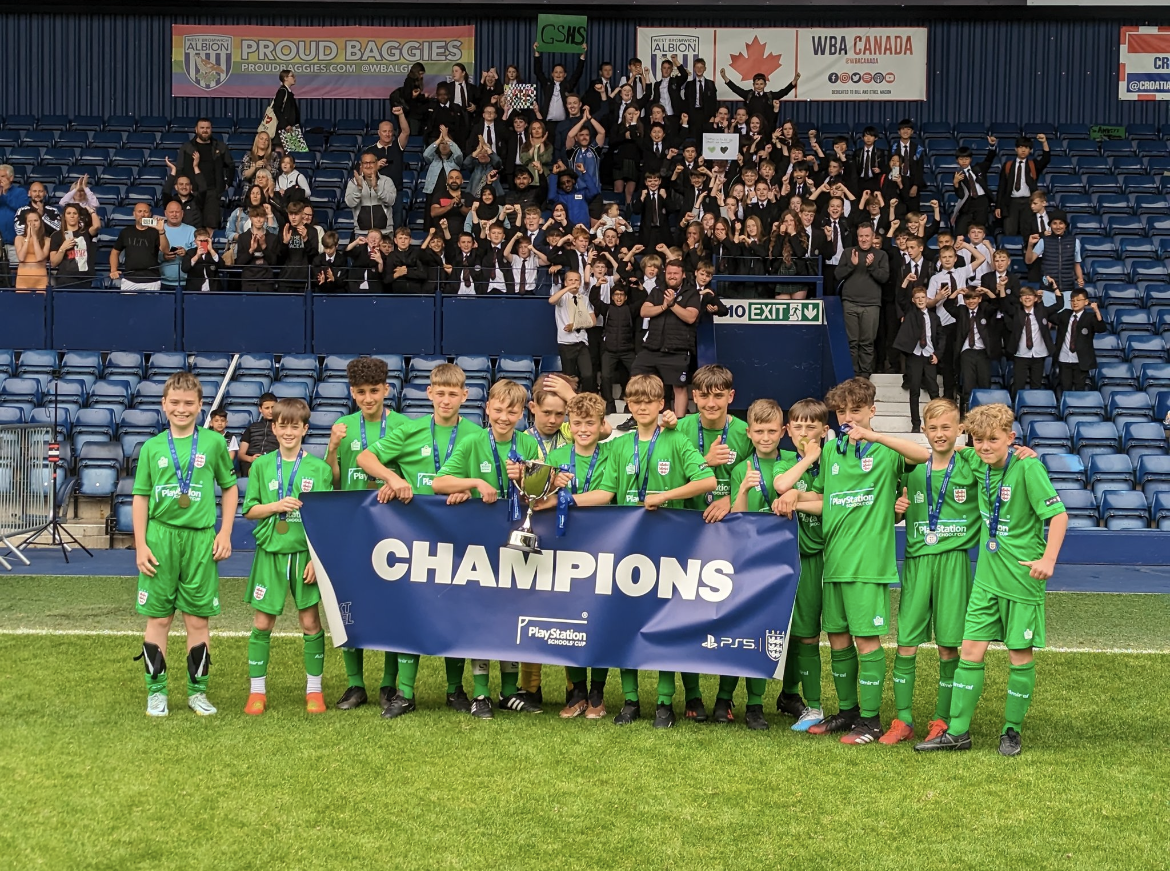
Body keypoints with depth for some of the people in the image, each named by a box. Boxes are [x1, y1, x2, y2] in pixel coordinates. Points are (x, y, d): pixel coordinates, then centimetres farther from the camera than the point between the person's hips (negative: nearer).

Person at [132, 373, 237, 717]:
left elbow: (230, 487, 11)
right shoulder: (152, 447, 5)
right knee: (158, 618, 5)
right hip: (160, 537, 1)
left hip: (200, 538, 0)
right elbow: (141, 497, 7)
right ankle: (156, 691, 14)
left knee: (198, 619, 6)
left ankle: (197, 691, 17)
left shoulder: (213, 442, 3)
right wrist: (140, 544, 1)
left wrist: (225, 533, 3)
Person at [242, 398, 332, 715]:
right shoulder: (262, 466, 4)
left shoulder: (318, 468, 0)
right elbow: (249, 509, 5)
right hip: (270, 553, 1)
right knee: (262, 623, 5)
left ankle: (314, 689, 15)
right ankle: (257, 691, 15)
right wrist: (276, 506, -13)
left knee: (311, 622, 3)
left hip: (305, 554, -1)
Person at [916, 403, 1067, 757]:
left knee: (1020, 654, 5)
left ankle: (1012, 731, 18)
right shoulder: (979, 464, 3)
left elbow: (1058, 514, -16)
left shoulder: (1027, 468, -16)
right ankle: (958, 731, 9)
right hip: (987, 577, 6)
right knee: (971, 650, 4)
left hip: (1022, 578, -6)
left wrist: (1048, 560, -21)